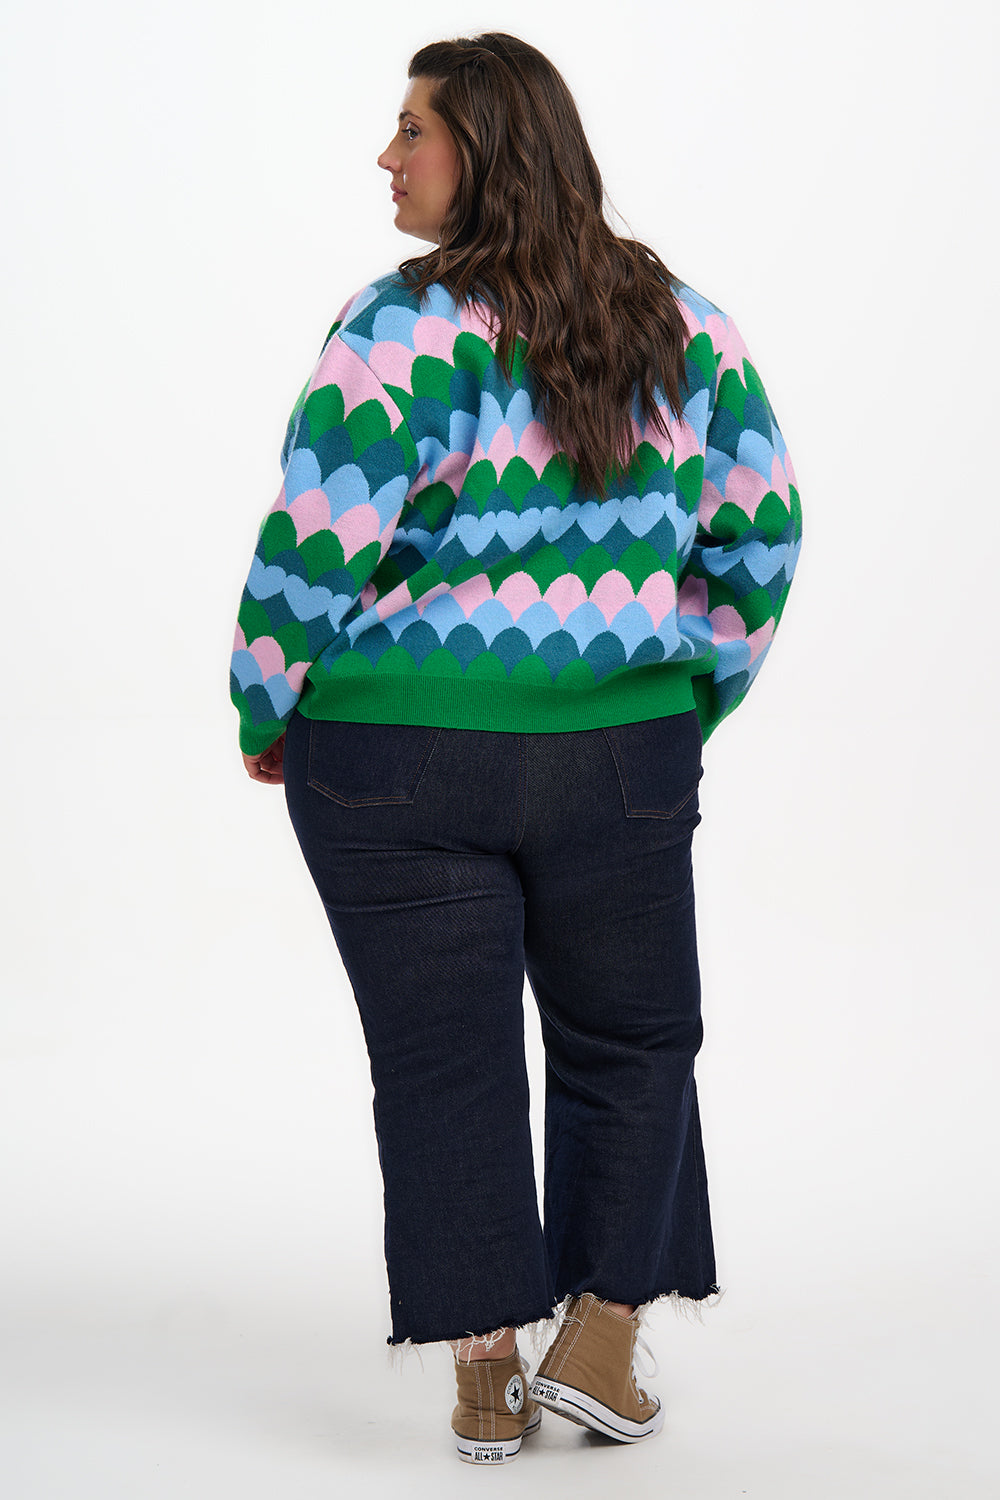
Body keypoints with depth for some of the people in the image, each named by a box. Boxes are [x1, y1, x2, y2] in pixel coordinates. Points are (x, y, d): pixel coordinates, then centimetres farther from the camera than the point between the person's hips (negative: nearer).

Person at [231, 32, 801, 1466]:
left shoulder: (404, 328, -13)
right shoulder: (680, 322, 3)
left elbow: (315, 550, -14)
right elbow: (762, 528, 5)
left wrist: (265, 717, 1)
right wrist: (694, 701, 16)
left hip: (402, 761, -3)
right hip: (624, 756, 4)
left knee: (448, 1069, 8)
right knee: (630, 1044, 19)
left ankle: (487, 1380, 14)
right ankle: (601, 1346, 19)